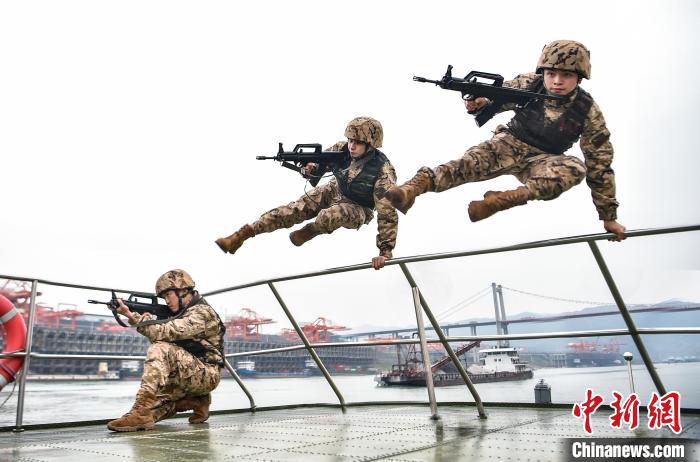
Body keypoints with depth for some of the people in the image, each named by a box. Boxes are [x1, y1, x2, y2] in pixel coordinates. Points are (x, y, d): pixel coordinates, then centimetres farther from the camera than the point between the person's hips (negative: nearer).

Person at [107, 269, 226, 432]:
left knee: (161, 350, -28)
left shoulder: (202, 312, -14)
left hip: (206, 374, -9)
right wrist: (134, 317, -5)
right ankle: (196, 401, 9)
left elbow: (167, 332, -25)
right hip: (188, 374, 9)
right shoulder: (183, 313, 17)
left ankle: (142, 411, -35)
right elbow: (158, 336, 9)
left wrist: (135, 317, -17)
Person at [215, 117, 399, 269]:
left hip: (358, 208, -4)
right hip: (333, 191, 5)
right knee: (293, 210, -15)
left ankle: (310, 232, -5)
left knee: (332, 215, -38)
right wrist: (312, 167, -19)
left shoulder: (383, 171, -32)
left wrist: (385, 250, -33)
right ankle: (242, 234, -11)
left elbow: (388, 213, -30)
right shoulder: (341, 148, -17)